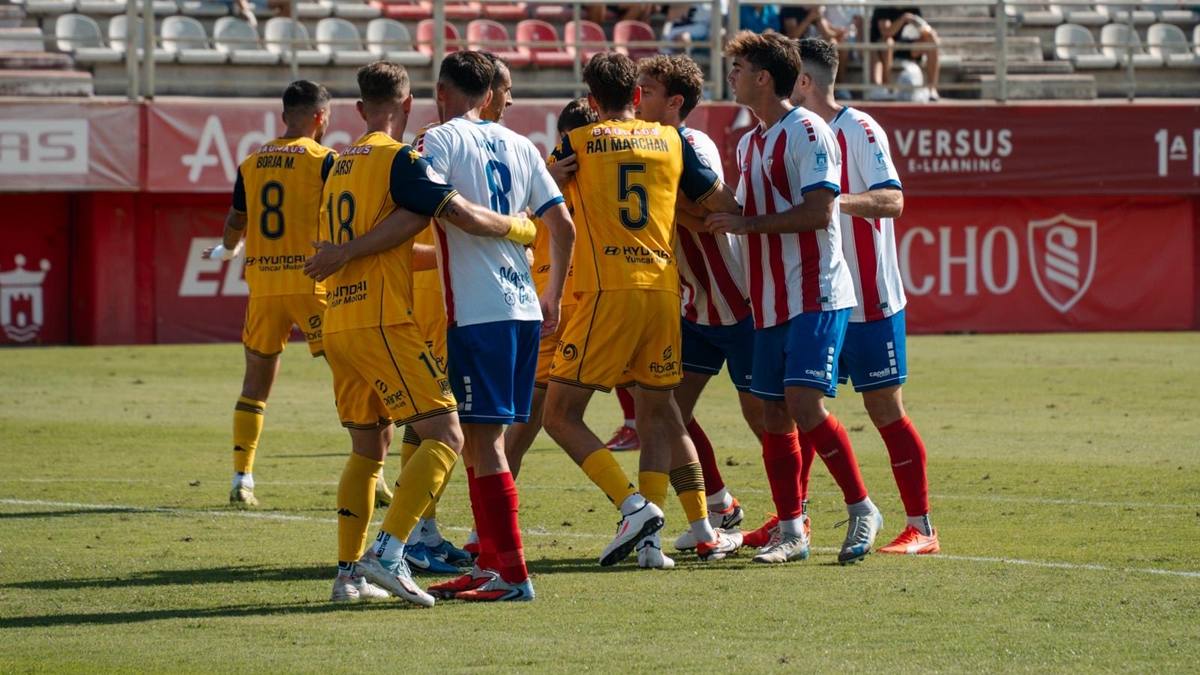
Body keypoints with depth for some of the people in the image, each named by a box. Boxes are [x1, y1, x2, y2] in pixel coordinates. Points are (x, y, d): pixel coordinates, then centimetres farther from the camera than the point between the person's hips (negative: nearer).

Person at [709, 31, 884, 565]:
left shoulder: (807, 131, -10)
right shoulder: (749, 144, 18)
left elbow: (818, 210, -19)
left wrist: (748, 224, -17)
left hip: (815, 295, -8)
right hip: (771, 301, 9)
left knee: (804, 405, -17)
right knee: (775, 416, 5)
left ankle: (862, 510, -4)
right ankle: (790, 531, 10)